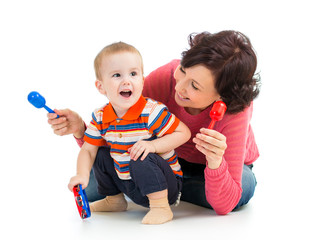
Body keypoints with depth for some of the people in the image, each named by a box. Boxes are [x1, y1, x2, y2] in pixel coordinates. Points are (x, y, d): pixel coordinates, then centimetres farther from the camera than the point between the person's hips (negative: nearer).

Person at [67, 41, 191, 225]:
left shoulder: (152, 112, -22)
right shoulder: (100, 118, -5)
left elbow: (184, 133, -19)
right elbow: (88, 150, 2)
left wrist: (153, 145, -31)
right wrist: (82, 175, -17)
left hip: (166, 185, -7)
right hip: (129, 186, 7)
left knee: (141, 158, -31)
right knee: (100, 154, 4)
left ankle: (161, 208, -20)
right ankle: (114, 199, 25)